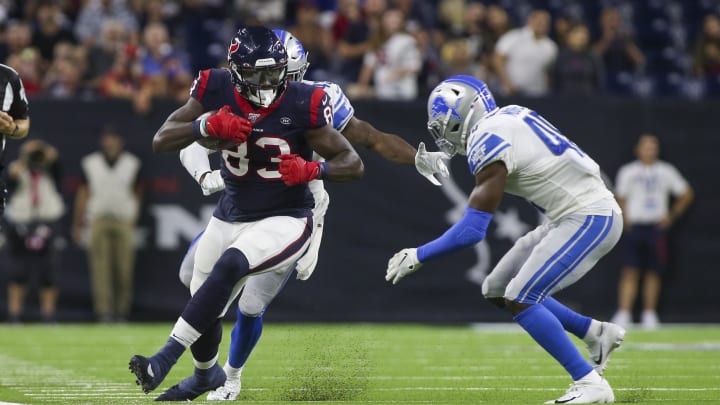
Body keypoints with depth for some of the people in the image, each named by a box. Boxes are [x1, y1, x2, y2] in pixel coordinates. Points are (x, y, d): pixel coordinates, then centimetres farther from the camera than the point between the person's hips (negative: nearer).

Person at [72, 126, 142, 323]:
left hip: (124, 222, 0)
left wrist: (134, 222, 10)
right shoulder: (90, 163, 7)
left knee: (124, 268, -2)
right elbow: (83, 194, 9)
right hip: (97, 221, 0)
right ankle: (104, 310, -9)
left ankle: (122, 310, 8)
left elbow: (136, 194, 13)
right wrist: (78, 225, 6)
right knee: (100, 269, -7)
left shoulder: (132, 163, 7)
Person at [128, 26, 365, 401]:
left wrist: (312, 170, -33)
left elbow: (353, 164, -13)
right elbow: (160, 141, -11)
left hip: (284, 220, -4)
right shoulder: (217, 92, -11)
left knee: (230, 266, -32)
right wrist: (208, 125, -29)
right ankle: (206, 374, 47)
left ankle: (164, 359, -30)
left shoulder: (302, 104, -18)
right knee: (205, 308, 13)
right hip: (231, 216, 4)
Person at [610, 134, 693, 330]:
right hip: (633, 226, -1)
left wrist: (672, 216, 6)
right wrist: (625, 221, -3)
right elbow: (621, 198, 9)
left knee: (653, 273, 2)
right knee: (629, 271, -9)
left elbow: (686, 194, 14)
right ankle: (624, 313, -13)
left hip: (657, 227, 1)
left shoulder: (666, 171, 7)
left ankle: (649, 314, 11)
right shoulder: (628, 171, 7)